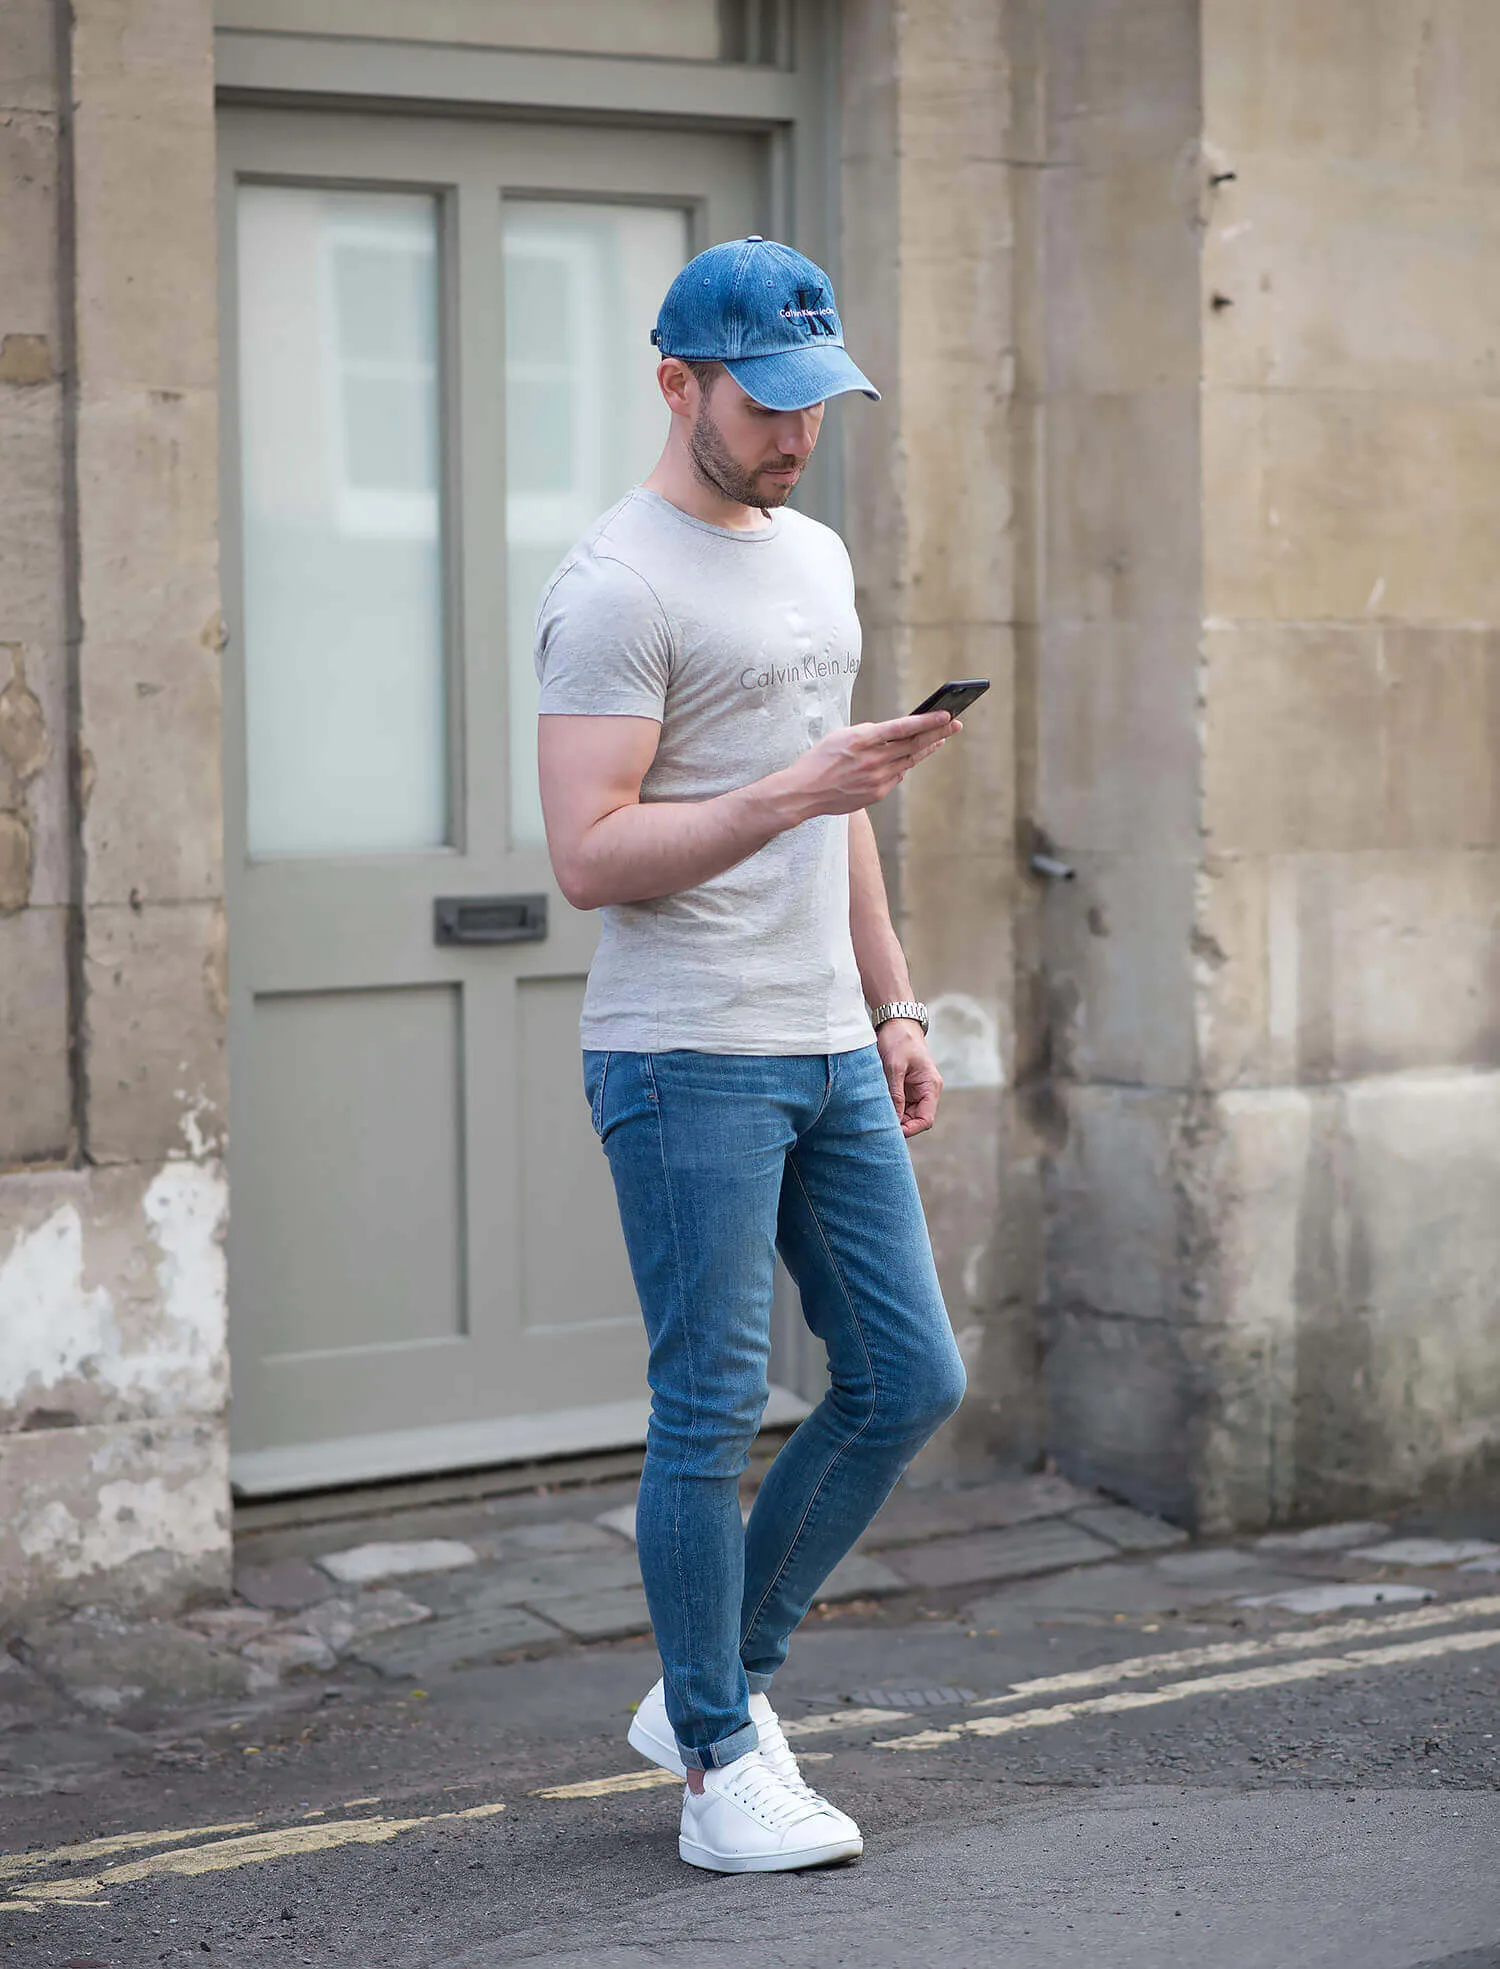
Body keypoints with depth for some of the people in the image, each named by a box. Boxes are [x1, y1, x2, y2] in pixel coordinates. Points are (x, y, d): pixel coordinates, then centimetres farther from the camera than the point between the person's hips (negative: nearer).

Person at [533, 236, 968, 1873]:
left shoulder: (816, 557, 16)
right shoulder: (618, 587, -12)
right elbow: (589, 857, -19)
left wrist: (893, 1005, 18)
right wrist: (799, 790, -26)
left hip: (828, 1054, 9)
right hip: (686, 1061, -9)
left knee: (908, 1380, 10)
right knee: (711, 1413, -1)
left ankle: (716, 1682, 24)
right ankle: (722, 1768, 11)